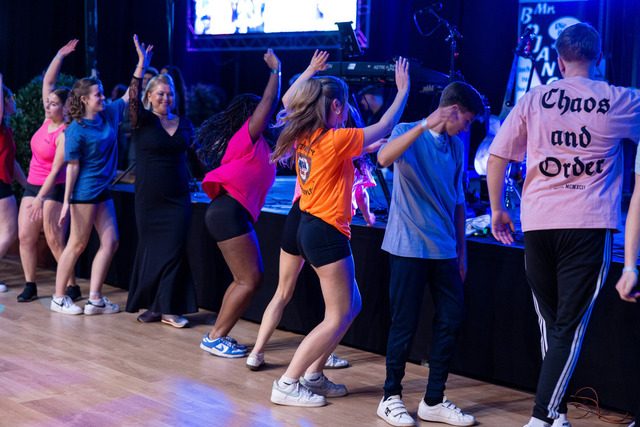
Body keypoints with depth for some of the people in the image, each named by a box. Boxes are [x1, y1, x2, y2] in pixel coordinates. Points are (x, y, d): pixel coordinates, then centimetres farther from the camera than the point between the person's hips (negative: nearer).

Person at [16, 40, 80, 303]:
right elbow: (48, 81, 8)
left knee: (55, 241, -8)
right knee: (25, 236, 4)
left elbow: (56, 169, -20)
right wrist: (59, 56, 1)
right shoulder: (48, 120, 5)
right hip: (32, 186, 8)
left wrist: (40, 198, -23)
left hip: (54, 190, -8)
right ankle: (30, 286, 12)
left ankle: (72, 287, 2)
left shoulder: (65, 134, -16)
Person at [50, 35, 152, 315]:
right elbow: (72, 167, -13)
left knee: (110, 243, 4)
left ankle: (95, 300, 9)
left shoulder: (109, 114, 7)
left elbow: (130, 95, 15)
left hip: (102, 191, 8)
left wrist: (141, 65, 5)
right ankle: (59, 298, 12)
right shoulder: (76, 130, -13)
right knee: (77, 245, 0)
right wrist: (67, 201, -14)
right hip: (84, 192, -8)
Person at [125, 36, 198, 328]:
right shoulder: (143, 120, -4)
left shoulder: (184, 123, 7)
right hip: (148, 197, -2)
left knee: (174, 251, -1)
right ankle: (152, 304, 19)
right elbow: (132, 99, -23)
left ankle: (168, 308, 7)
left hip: (177, 197, 2)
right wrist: (141, 65, -34)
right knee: (150, 250, 6)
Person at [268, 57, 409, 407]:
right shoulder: (334, 140, -18)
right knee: (338, 318, -1)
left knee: (351, 306, 18)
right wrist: (403, 90, 2)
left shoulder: (306, 139, 6)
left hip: (311, 227, 9)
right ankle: (287, 385, 0)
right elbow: (383, 128, -9)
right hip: (327, 232, -9)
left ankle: (312, 375, 22)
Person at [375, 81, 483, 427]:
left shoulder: (457, 146, 15)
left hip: (443, 250, 6)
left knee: (452, 318, 3)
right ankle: (391, 398, 14)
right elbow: (384, 158, -28)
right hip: (409, 246, -6)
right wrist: (425, 126, -35)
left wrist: (461, 250, 17)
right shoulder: (408, 133, -4)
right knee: (405, 323, -2)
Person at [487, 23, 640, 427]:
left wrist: (497, 210, 16)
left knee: (550, 323, 15)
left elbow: (497, 157, 6)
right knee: (570, 326, 1)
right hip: (589, 226, -3)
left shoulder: (533, 100, 6)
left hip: (537, 224, 3)